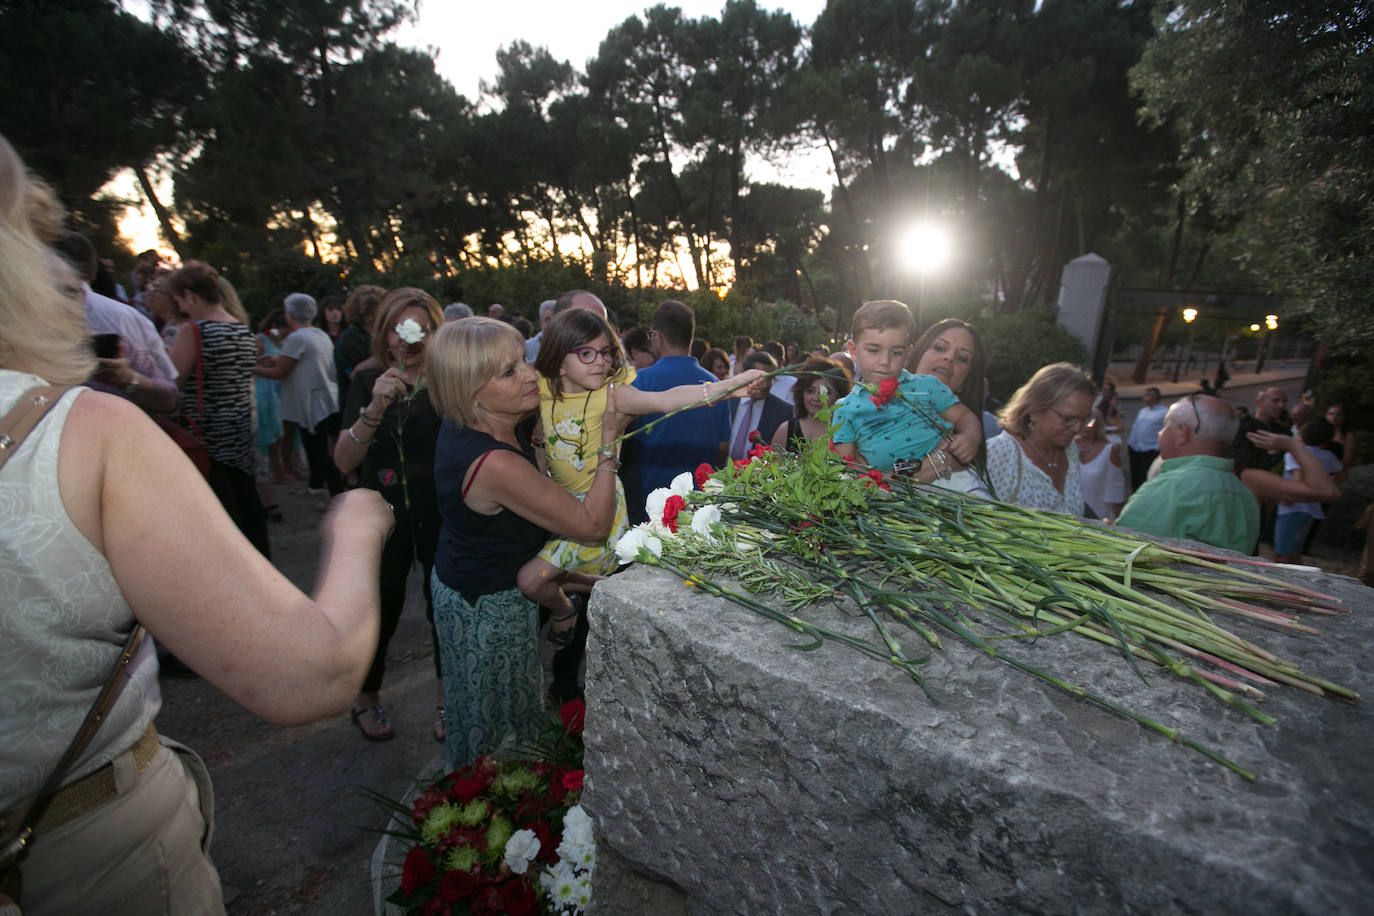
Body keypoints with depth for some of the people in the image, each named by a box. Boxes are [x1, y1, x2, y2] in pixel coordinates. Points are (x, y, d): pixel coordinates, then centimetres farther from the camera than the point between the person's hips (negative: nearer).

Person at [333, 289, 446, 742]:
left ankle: (445, 700, 30)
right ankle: (366, 699, 39)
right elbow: (344, 461, -10)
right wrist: (375, 408, -24)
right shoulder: (367, 382, 0)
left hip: (442, 517, -1)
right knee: (381, 609, 10)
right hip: (384, 518, 1)